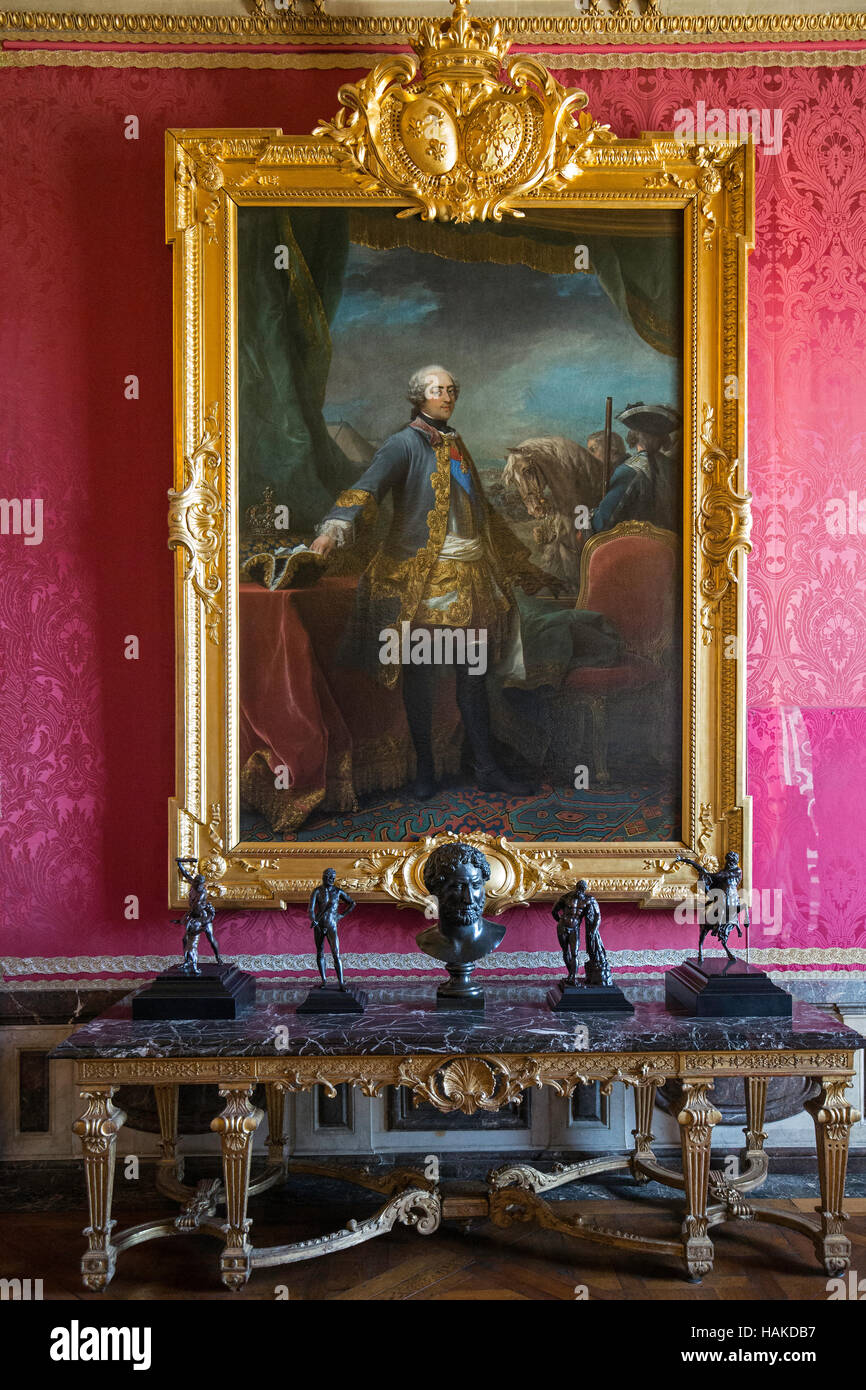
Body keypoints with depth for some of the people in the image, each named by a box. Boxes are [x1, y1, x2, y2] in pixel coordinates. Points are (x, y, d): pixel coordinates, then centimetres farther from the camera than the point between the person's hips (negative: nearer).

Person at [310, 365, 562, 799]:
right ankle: (424, 769, 8)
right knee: (421, 672, -2)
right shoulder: (405, 444, -1)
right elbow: (369, 485, -19)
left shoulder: (455, 444, 19)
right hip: (421, 573, -6)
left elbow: (481, 510, 27)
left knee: (474, 674, 6)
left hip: (471, 574, 6)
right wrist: (335, 527, -38)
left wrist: (524, 564, 30)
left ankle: (486, 768, 11)